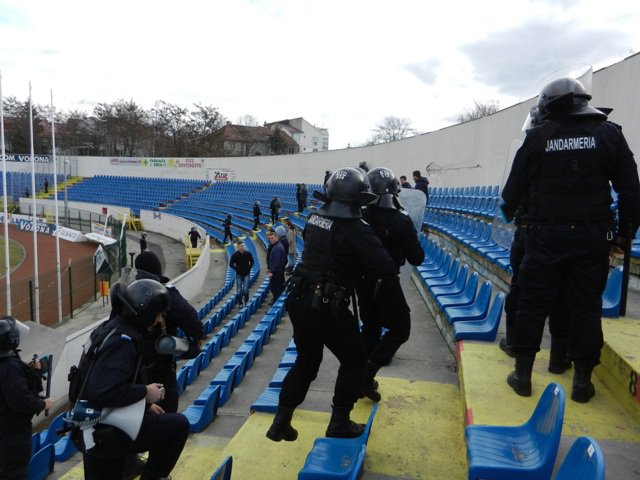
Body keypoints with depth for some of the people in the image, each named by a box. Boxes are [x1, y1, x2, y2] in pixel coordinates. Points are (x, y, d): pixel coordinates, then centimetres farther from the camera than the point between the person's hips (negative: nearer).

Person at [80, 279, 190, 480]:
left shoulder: (113, 330, 8)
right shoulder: (122, 342, -23)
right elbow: (103, 392, -33)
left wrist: (145, 404, 11)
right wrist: (144, 392, -20)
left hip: (93, 428, 10)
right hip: (106, 432, -10)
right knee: (179, 425, -6)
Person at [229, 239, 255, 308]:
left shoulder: (248, 253, -6)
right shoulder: (235, 254, -11)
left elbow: (252, 261, 10)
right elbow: (231, 264, -2)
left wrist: (249, 268, 0)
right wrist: (236, 269, -8)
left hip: (246, 274, 1)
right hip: (239, 274, -1)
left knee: (246, 289, -5)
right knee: (239, 290, 3)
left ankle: (245, 301, 16)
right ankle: (240, 303, 17)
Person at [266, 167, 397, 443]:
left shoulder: (314, 219, 4)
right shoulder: (356, 230, -18)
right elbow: (387, 270, -18)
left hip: (299, 300, 7)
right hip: (328, 308, -7)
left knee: (306, 361, 24)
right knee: (354, 361, 16)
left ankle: (281, 423, 30)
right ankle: (339, 423, 26)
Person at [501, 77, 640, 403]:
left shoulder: (537, 138, 1)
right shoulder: (609, 133, 4)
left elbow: (515, 185, 6)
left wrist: (508, 212, 24)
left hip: (544, 235, -1)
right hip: (592, 236, 1)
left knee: (532, 303, 6)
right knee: (586, 307, 8)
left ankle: (522, 374, 14)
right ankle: (582, 381, 16)